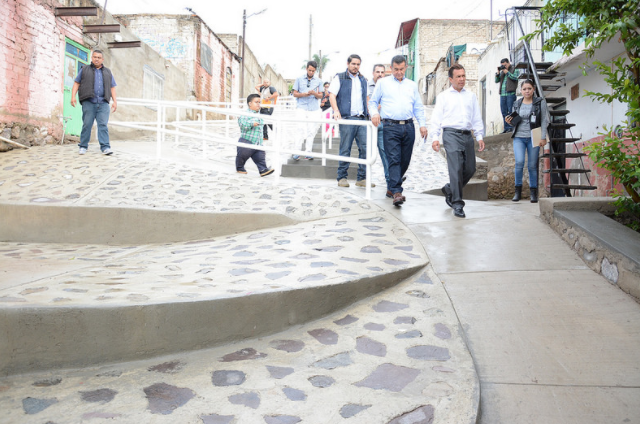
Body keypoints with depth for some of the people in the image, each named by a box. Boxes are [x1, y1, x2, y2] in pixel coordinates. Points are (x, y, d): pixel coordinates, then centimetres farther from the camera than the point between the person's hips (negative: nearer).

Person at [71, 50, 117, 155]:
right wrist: (73, 96, 0)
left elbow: (112, 87, 18)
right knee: (87, 125, -2)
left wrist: (115, 101, 8)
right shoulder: (84, 69, 15)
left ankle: (105, 147, -15)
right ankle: (83, 146, 6)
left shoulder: (107, 72, 20)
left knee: (103, 125, -9)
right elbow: (76, 83, 12)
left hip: (103, 104, 1)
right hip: (88, 103, -1)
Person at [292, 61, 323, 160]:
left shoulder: (319, 81, 11)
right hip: (301, 108, -2)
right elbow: (294, 93, 8)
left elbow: (321, 96, 10)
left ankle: (308, 153, 6)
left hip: (314, 109, 2)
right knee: (302, 130, -12)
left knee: (312, 131, 0)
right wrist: (303, 94, -12)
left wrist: (314, 93, -12)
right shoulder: (299, 79, 9)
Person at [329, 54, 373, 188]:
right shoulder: (340, 78, 5)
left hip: (362, 119, 5)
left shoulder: (363, 80, 20)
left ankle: (361, 178, 4)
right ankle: (342, 178, 9)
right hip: (347, 118, -5)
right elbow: (332, 95, -5)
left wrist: (368, 113, 19)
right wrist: (336, 110, -20)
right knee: (345, 149, -2)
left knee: (365, 148, -2)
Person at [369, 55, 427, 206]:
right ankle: (396, 192, -18)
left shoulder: (412, 85, 20)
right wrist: (374, 113, -7)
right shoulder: (382, 83, 13)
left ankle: (392, 186, 21)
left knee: (405, 160, 5)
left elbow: (418, 107, 20)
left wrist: (422, 124, 8)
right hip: (390, 127, -3)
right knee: (394, 159, -13)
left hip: (408, 127, 4)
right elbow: (373, 102, 14)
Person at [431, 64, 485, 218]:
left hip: (467, 135, 5)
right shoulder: (443, 96, 9)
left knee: (470, 169, 3)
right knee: (456, 168, -13)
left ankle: (449, 190, 27)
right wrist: (435, 137, -6)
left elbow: (477, 118, 19)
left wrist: (480, 137, 10)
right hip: (451, 134, -4)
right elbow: (436, 118, 5)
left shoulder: (471, 96, 19)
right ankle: (457, 203, -8)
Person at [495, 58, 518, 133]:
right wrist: (498, 72, 5)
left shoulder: (514, 69, 6)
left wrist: (507, 72, -6)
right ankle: (506, 128, 9)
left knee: (511, 111, -9)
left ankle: (511, 127, -8)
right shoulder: (502, 72, 22)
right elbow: (496, 81, 18)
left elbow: (515, 77, -11)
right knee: (504, 112, 5)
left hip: (510, 93, -6)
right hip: (502, 94, 7)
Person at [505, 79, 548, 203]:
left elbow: (544, 121, 1)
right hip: (519, 137, 2)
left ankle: (533, 192, 12)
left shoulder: (540, 102, 3)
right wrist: (510, 122, -2)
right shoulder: (517, 104, 12)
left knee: (532, 165, 0)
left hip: (533, 138, -1)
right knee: (519, 162, -17)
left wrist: (543, 137, -8)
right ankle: (518, 190, -4)